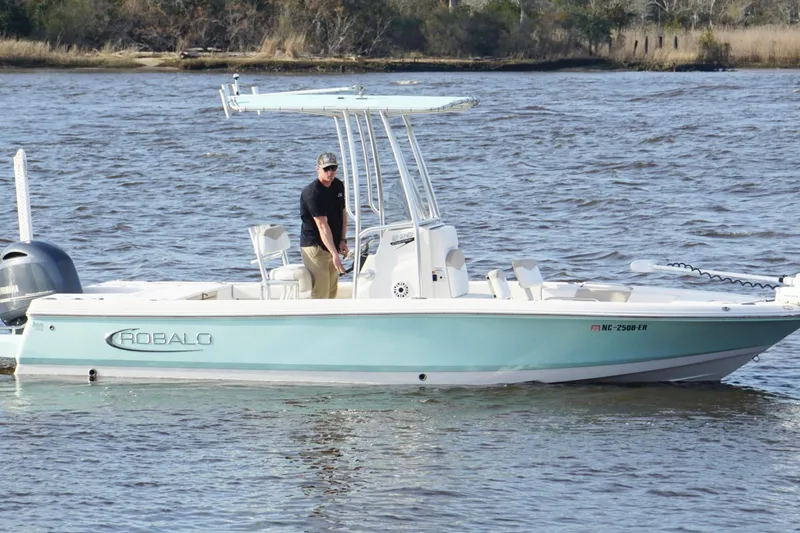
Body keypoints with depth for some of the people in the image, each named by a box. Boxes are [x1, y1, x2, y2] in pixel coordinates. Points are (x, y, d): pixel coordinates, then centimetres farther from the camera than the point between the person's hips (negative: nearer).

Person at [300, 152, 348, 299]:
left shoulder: (338, 186, 4)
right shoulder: (312, 193, -22)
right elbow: (322, 226, -29)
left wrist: (343, 240, 4)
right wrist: (334, 254, -36)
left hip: (333, 246, 8)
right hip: (315, 247, -8)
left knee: (332, 291, 11)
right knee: (320, 292, -12)